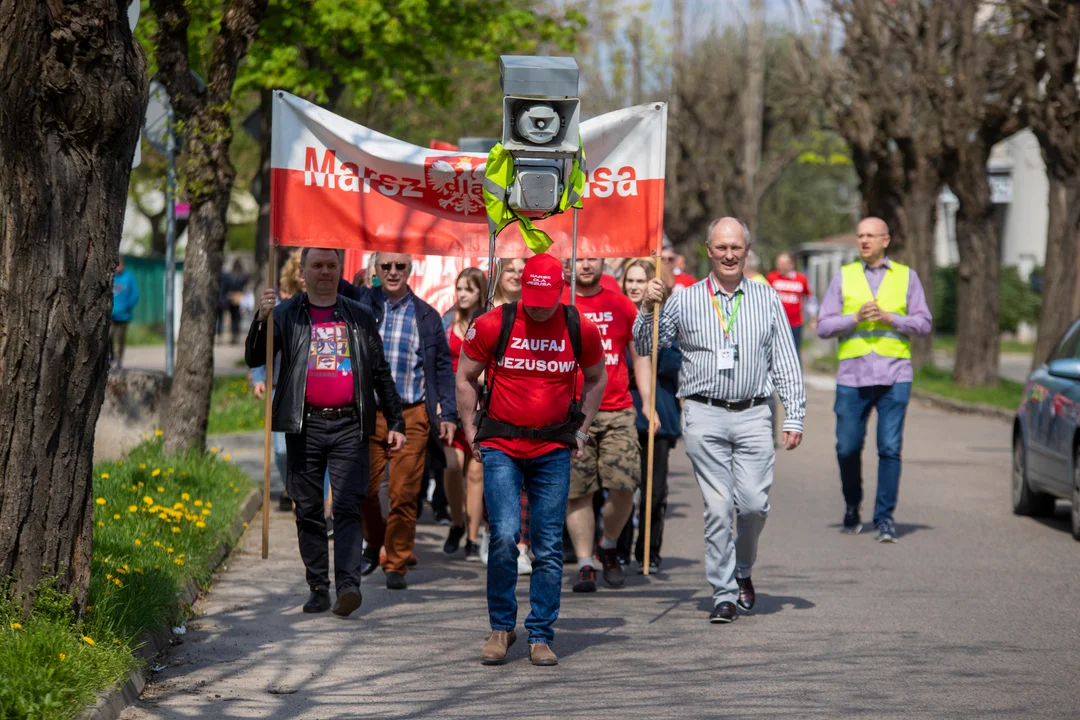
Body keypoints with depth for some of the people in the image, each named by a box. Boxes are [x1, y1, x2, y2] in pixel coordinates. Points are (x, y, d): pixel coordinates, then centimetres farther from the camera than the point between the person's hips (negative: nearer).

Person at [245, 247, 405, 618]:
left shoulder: (360, 317, 14)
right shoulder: (285, 315, 9)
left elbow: (381, 374, 17)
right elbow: (254, 359, -1)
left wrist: (395, 423, 12)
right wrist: (261, 319, -17)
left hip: (350, 425, 0)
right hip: (305, 425, 0)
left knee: (348, 506, -10)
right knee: (309, 511, 4)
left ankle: (348, 584, -19)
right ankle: (318, 588, 11)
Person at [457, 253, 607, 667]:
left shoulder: (580, 330, 0)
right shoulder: (492, 326, -5)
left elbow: (596, 379, 19)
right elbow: (464, 378, 8)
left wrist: (581, 429, 13)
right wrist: (471, 431, 5)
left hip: (553, 450, 2)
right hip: (500, 446, -2)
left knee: (549, 548, 2)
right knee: (505, 535, -15)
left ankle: (541, 636, 12)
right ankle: (501, 628, 3)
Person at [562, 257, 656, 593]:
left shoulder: (622, 306, 10)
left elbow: (641, 357, 15)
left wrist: (648, 403, 8)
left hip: (617, 413, 1)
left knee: (624, 487, -8)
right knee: (578, 492, -2)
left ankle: (608, 547, 17)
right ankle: (585, 565, 7)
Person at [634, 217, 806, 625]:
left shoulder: (767, 300, 10)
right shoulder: (684, 301, 7)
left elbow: (786, 364, 11)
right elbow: (645, 347, 8)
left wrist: (794, 417, 4)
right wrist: (647, 308, -8)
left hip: (753, 415, 1)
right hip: (704, 415, -1)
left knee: (754, 503, -7)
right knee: (718, 507, -4)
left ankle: (742, 569, 20)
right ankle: (723, 593, 3)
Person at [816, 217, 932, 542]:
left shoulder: (906, 277, 10)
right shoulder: (843, 277, 10)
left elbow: (924, 322, 5)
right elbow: (823, 326, 6)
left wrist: (890, 318, -9)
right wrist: (855, 318, -11)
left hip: (894, 375, -1)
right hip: (852, 376, 1)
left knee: (890, 448, -8)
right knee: (847, 448, 3)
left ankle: (885, 518, -3)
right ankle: (852, 509, 25)